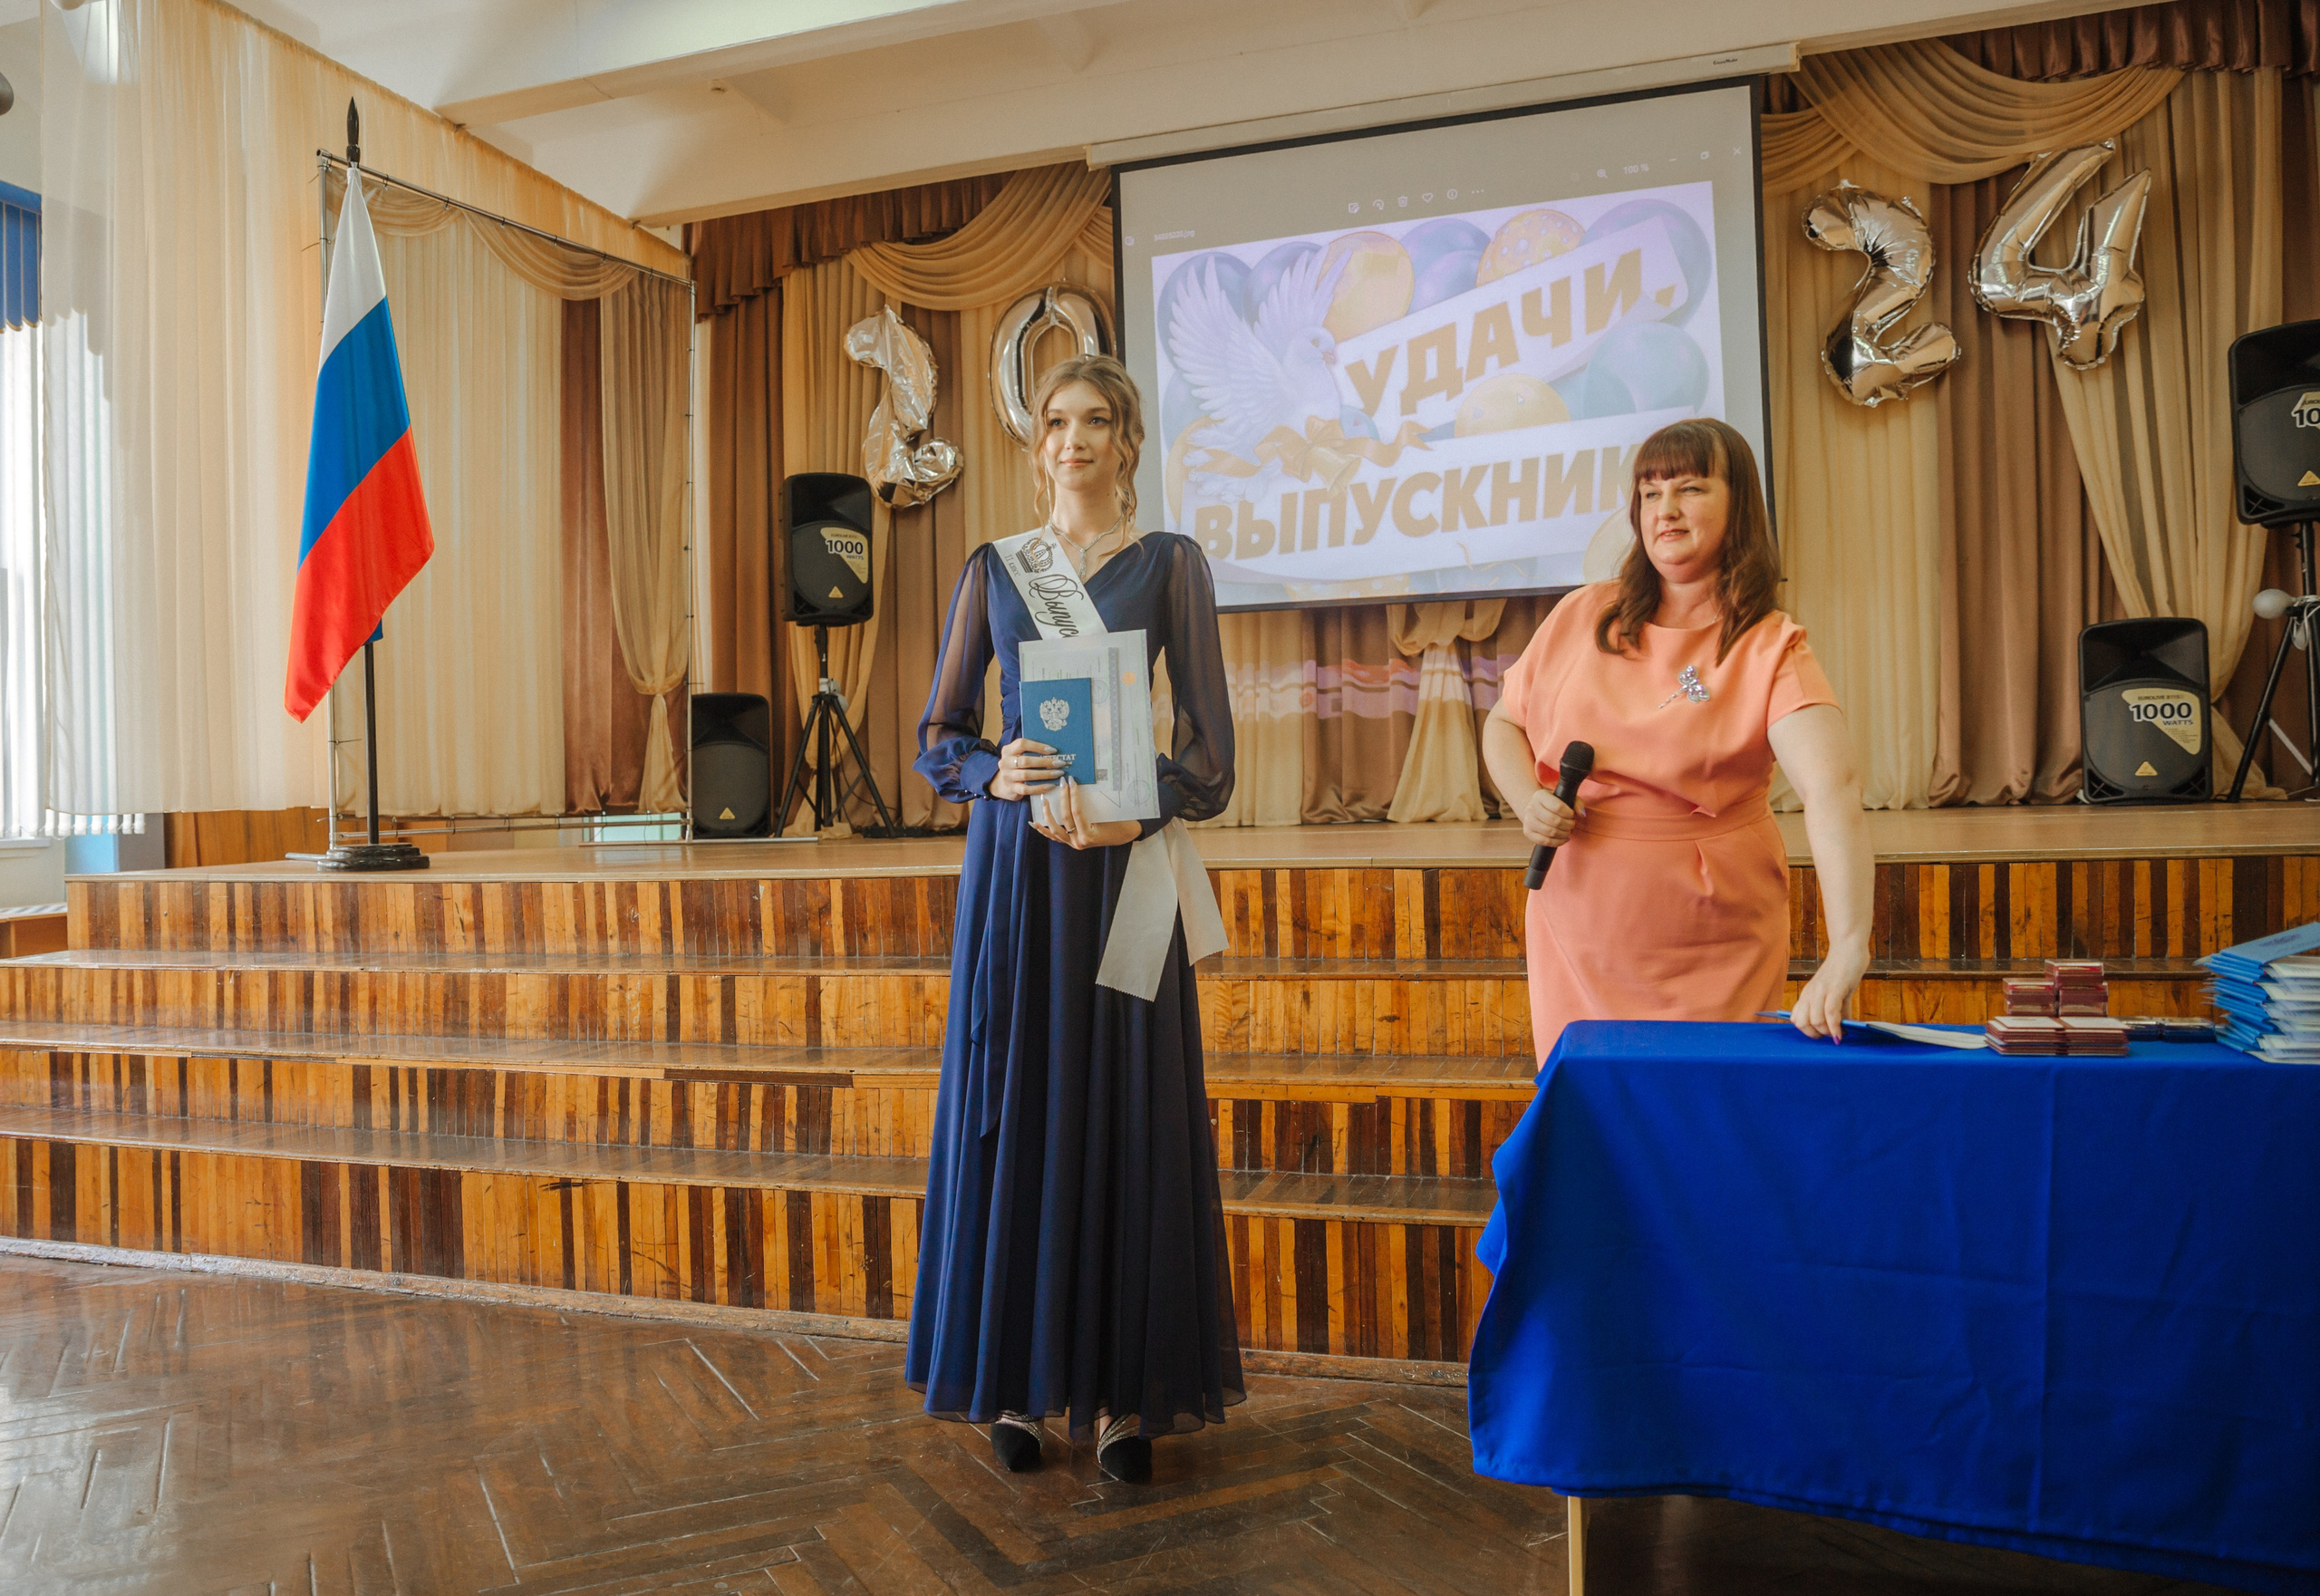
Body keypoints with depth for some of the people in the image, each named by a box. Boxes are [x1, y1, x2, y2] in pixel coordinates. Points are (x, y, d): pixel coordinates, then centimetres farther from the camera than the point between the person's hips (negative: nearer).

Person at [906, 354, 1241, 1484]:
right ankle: (1018, 1381, 18)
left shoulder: (1168, 563, 5)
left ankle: (1120, 1390, 14)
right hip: (1012, 861, 2)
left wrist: (1132, 815, -19)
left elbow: (1209, 746, -2)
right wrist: (995, 774, -13)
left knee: (1122, 1112, 1)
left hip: (1121, 861, -2)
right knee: (1012, 1107, 4)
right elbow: (937, 735, 9)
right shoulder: (994, 568, 11)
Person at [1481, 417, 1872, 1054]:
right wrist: (1529, 801, -8)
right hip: (1577, 939, 3)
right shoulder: (1581, 618, 1)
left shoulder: (1770, 649, -10)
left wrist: (1849, 946, -39)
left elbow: (1834, 791, -25)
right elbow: (1504, 724, 14)